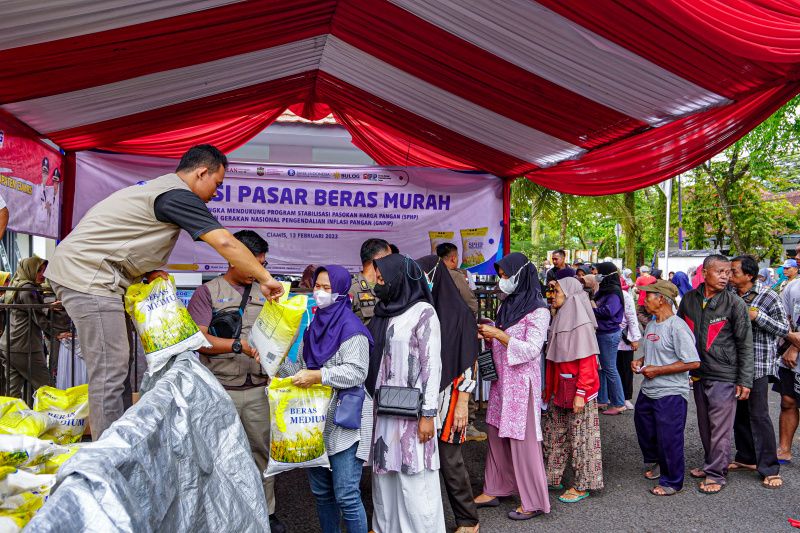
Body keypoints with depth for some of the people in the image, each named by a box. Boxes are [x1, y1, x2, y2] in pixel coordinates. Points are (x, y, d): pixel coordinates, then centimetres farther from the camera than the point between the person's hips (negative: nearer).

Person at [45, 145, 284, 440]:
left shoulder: (158, 188, 17)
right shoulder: (177, 194, -14)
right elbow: (224, 242, -22)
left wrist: (148, 272, 7)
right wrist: (266, 279, -17)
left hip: (78, 270, 10)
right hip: (88, 275, -10)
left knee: (116, 366, 12)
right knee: (109, 372, -9)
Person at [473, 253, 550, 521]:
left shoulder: (537, 310, -12)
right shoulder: (508, 304, 12)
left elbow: (532, 349, -18)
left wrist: (499, 334, -20)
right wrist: (489, 335, 0)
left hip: (521, 383, -8)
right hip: (501, 380, 8)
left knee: (522, 440, -1)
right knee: (497, 436, 13)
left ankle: (533, 502, 11)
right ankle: (495, 490, 26)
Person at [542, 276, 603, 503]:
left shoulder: (581, 324, -16)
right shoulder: (561, 320, 9)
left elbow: (587, 362, -19)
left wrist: (580, 393, -21)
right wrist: (549, 387, 17)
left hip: (577, 391, -9)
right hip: (559, 390, 9)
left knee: (580, 437, 3)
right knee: (553, 433, 14)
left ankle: (582, 486, 15)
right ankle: (553, 478, 27)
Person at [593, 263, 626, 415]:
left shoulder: (614, 293, -16)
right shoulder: (603, 290, 11)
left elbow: (608, 311, -25)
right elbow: (593, 303, 15)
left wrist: (592, 309, -13)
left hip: (609, 335, -9)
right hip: (601, 333, 9)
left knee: (609, 368, -1)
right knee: (601, 367, 14)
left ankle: (619, 404, 9)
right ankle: (602, 400, 25)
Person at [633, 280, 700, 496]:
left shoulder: (677, 327, -18)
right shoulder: (650, 326, 9)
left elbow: (693, 362, -22)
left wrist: (657, 370, -21)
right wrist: (640, 361, 2)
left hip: (671, 394, -9)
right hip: (648, 391, 9)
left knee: (669, 439, 2)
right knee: (645, 431, 22)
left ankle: (671, 482, 20)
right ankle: (654, 462, 47)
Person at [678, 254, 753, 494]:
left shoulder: (734, 303, -8)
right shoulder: (689, 299, 3)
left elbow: (745, 344, -6)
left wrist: (744, 380, -8)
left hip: (724, 375, -5)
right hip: (698, 373, 5)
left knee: (720, 427, 0)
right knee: (704, 425, 15)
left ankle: (716, 474, 11)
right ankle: (711, 463, 30)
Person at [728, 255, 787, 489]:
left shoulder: (768, 297, -10)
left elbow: (784, 329, -8)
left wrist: (757, 316, -19)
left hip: (758, 365, -6)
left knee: (759, 415, -4)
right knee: (739, 413, 13)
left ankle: (769, 468, 6)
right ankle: (747, 458, 28)